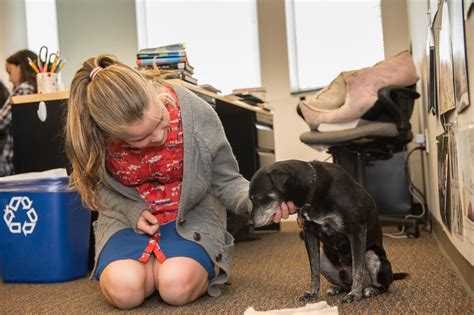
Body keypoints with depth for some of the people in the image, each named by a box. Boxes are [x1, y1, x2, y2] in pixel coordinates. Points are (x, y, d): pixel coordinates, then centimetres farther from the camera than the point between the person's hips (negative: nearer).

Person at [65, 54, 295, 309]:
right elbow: (94, 185, 3)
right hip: (129, 220, 1)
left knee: (177, 287, -29)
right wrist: (132, 210, -15)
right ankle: (166, 266, 6)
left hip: (192, 217, -1)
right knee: (124, 289, -28)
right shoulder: (94, 137, -20)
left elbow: (226, 180, -11)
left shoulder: (196, 112, -23)